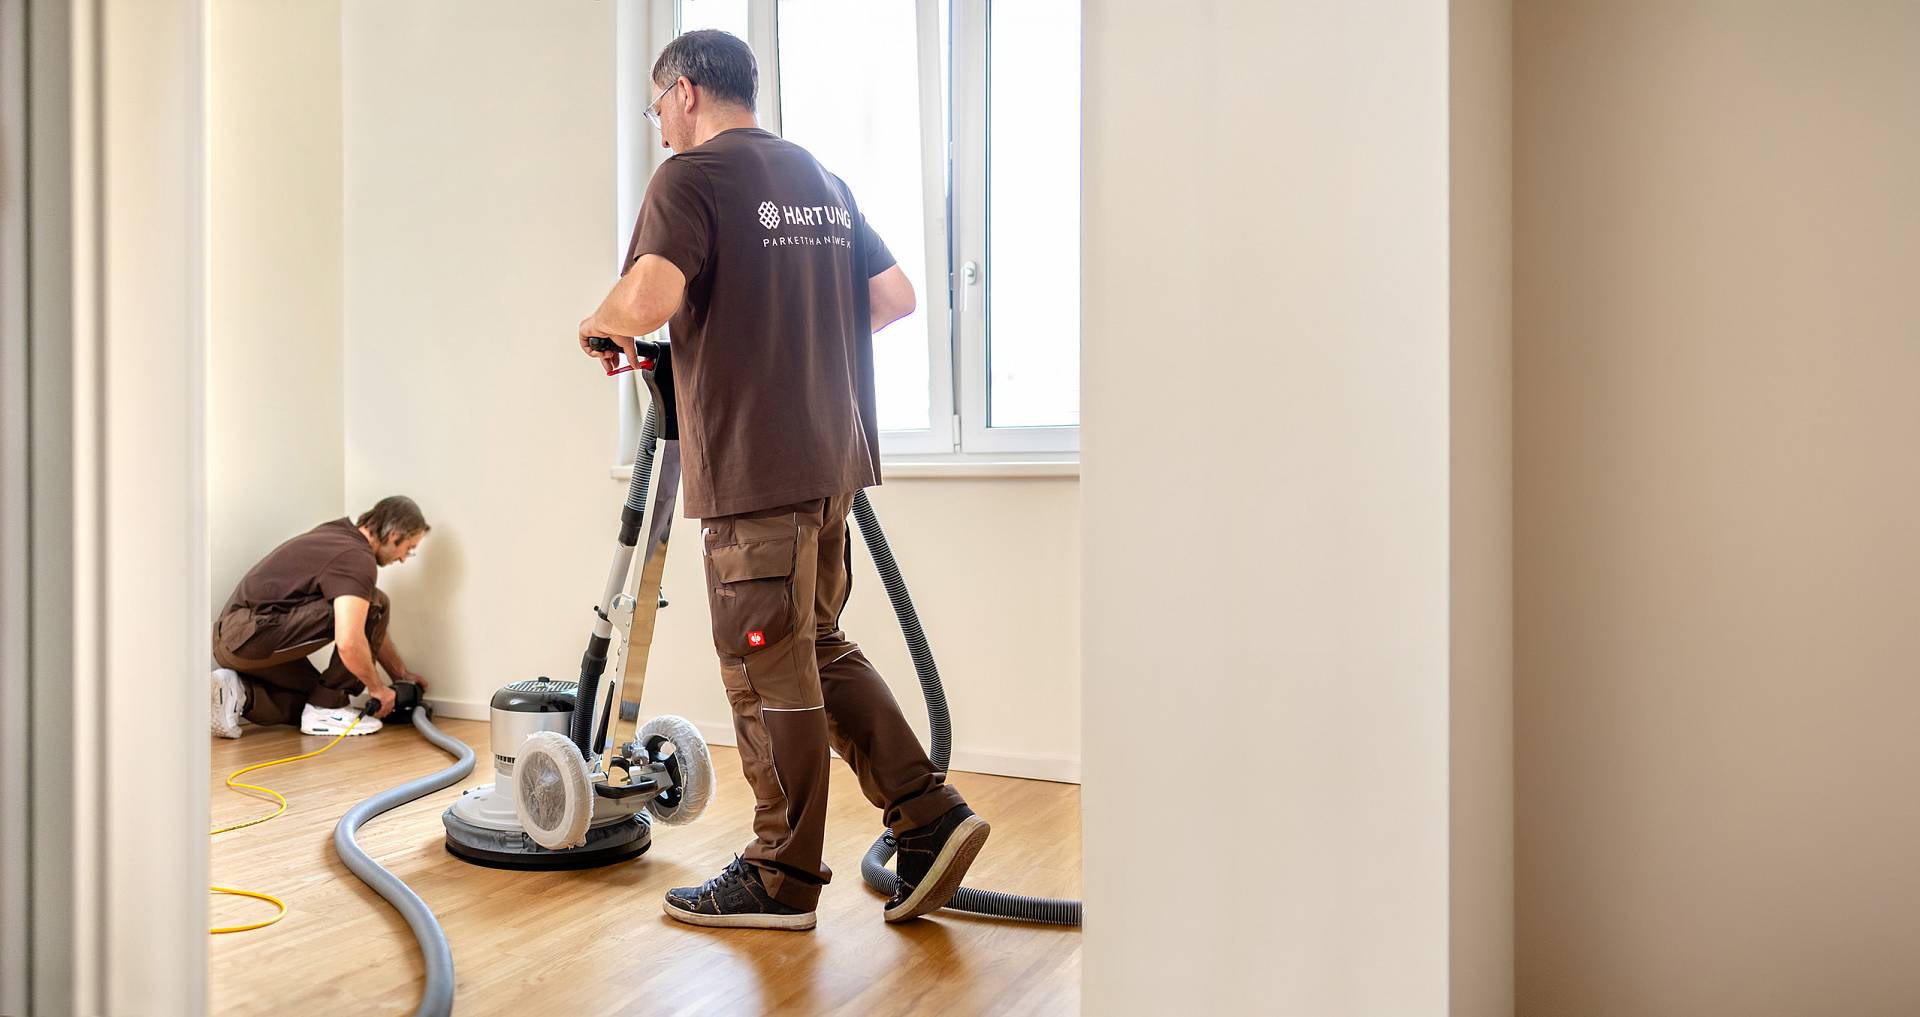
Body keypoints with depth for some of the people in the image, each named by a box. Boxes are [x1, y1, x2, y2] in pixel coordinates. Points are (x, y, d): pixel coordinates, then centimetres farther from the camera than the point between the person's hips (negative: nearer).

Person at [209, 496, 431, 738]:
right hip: (254, 634, -10)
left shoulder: (338, 534, 17)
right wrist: (377, 687, -10)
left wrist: (401, 673, 32)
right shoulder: (358, 558, -15)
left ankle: (237, 691, 7)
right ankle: (327, 708, -3)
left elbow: (367, 626, 28)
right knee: (374, 603, -11)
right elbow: (349, 642, -27)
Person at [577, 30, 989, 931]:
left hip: (754, 466, -8)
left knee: (768, 670, 2)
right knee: (818, 646, 18)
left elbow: (649, 298, -23)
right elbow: (895, 296, 18)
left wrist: (599, 327, -1)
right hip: (832, 453, 8)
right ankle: (928, 815, 14)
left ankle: (782, 879, 15)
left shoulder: (691, 176, -7)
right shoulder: (820, 178, 17)